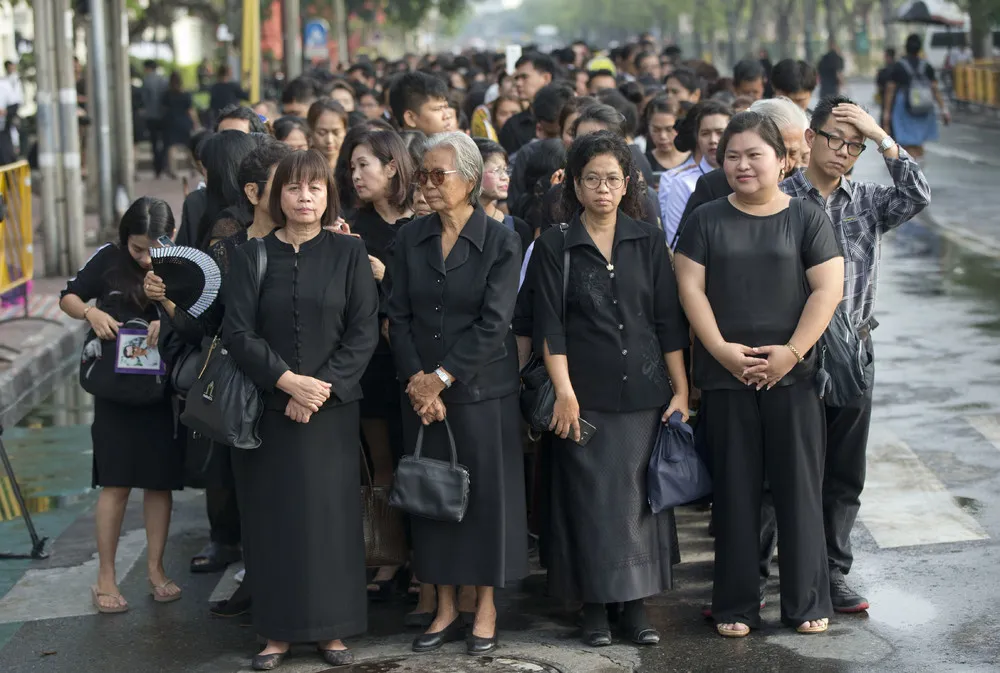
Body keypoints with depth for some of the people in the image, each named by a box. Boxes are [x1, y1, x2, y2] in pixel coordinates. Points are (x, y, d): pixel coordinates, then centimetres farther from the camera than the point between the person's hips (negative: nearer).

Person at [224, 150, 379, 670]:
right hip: (268, 407, 1)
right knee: (273, 515, 2)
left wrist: (321, 388, -12)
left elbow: (363, 332, -3)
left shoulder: (349, 253, 3)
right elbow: (237, 331, -3)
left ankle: (331, 627, 10)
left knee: (330, 513, 1)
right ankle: (279, 630, 10)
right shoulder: (252, 256, 5)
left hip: (331, 409, 0)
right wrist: (286, 379, -14)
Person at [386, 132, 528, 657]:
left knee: (486, 492, 2)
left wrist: (442, 378, -14)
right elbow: (399, 317, 2)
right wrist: (415, 379, -10)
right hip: (423, 391, 3)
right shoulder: (410, 239, 5)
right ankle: (445, 608, 17)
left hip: (482, 391, -3)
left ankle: (485, 608, 15)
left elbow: (493, 323, -12)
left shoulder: (500, 242, -6)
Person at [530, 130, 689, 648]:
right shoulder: (554, 246, 1)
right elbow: (550, 327, -3)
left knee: (640, 497, 4)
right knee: (592, 500, 0)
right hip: (586, 396, -2)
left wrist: (681, 390, 1)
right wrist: (564, 393, -10)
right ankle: (595, 606, 11)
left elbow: (670, 321, 5)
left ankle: (636, 604, 14)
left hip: (645, 392, 2)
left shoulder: (648, 241, 6)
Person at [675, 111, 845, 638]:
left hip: (792, 373, -1)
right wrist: (721, 349, -11)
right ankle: (735, 605, 15)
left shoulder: (807, 218, 2)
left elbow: (828, 288, -4)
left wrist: (792, 351, -13)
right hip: (726, 376, 1)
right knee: (735, 490, 6)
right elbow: (691, 287, 1)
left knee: (799, 487, 3)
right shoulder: (707, 220, 6)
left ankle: (807, 603, 14)